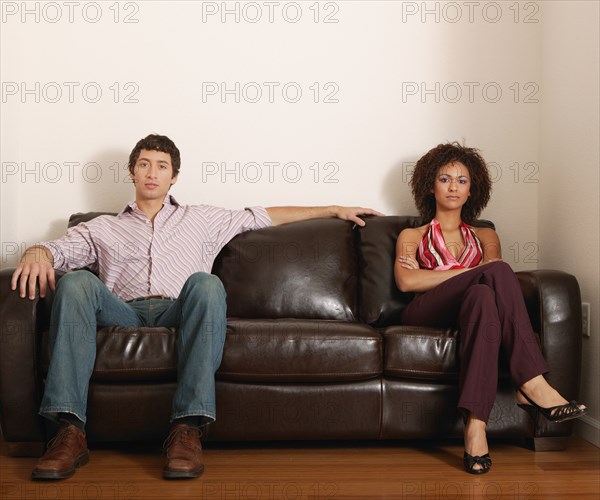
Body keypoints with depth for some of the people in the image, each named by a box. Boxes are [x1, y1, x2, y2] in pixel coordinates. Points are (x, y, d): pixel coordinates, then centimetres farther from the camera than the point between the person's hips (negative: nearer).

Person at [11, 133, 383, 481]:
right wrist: (36, 253, -14)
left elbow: (266, 216, 30)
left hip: (178, 313, 0)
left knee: (205, 282, -34)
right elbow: (59, 249, 12)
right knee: (76, 282, -30)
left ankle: (188, 427, -41)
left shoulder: (200, 219, 30)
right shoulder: (102, 228, 28)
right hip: (122, 314, 1)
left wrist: (332, 210, 28)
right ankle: (71, 431, -38)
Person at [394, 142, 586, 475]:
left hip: (467, 310, 2)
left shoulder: (485, 236, 31)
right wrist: (470, 272, -5)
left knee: (482, 295, -39)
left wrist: (430, 274, -2)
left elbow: (492, 272, 5)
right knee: (495, 272, -31)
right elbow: (406, 281, 2)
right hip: (425, 312, -2)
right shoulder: (411, 236, 26)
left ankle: (475, 425, -53)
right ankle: (533, 384, -45)